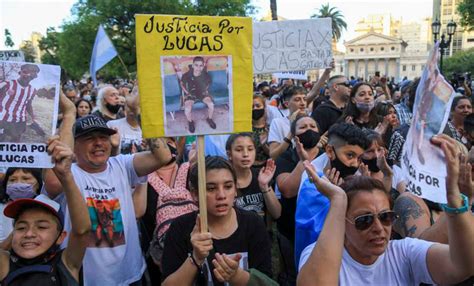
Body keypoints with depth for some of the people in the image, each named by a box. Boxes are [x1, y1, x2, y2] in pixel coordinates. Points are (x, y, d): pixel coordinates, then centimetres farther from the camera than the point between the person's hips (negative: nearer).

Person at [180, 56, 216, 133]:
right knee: (187, 109, -28)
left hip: (202, 93, 2)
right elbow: (181, 83, 1)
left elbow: (209, 82, 9)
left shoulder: (206, 75, -17)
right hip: (191, 94, -1)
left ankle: (209, 119, 7)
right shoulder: (187, 75, -21)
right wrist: (186, 92, -6)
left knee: (211, 104, -25)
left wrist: (206, 90, 1)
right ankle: (190, 122, 5)